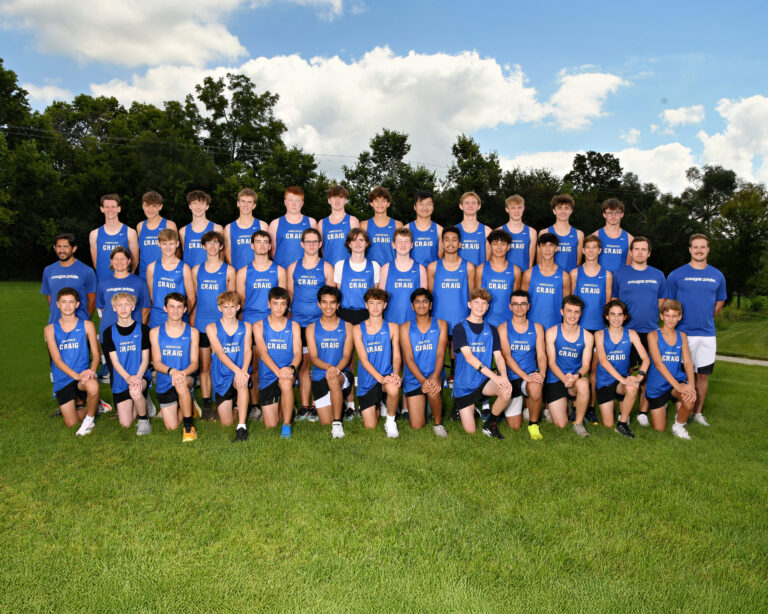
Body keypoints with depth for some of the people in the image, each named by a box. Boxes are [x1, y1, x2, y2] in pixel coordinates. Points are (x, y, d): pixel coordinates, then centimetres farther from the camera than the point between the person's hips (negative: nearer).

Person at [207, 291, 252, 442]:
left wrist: (243, 370, -27)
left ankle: (242, 426, -36)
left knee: (242, 382, -39)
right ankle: (235, 408, 34)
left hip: (241, 371, 0)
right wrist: (237, 370, -30)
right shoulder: (212, 328, 0)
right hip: (221, 377, 0)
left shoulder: (246, 327, 6)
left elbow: (247, 350, -6)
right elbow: (219, 353, -14)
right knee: (226, 423, -1)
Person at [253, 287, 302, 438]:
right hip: (267, 376, 1)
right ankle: (281, 408, 34)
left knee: (286, 383, -39)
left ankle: (287, 424, -22)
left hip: (287, 373, -1)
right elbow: (262, 352, -11)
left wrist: (291, 367, -28)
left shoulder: (293, 326, 5)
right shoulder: (259, 326, 1)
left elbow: (297, 352, -5)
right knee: (270, 425, -2)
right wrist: (278, 371, -29)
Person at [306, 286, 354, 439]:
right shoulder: (312, 328, 5)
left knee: (333, 380, -40)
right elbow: (313, 357, -4)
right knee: (325, 423, -1)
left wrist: (336, 369, -26)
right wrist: (328, 367, -26)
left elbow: (347, 355, -4)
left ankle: (338, 423, -26)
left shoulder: (347, 327, 4)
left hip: (343, 373, -2)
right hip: (319, 377, 2)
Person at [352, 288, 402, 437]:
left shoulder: (392, 327, 4)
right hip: (366, 382, 1)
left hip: (387, 376, -1)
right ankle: (376, 406, 37)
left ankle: (391, 421, -8)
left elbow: (396, 356, 0)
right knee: (370, 426, 0)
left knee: (393, 388, -38)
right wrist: (380, 378, -23)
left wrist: (395, 373, -22)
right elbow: (363, 359, -9)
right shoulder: (358, 329, 0)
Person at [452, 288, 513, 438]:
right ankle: (458, 406, 32)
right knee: (470, 431, -1)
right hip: (464, 384, -3)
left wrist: (504, 376, -22)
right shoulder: (460, 328, -7)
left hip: (484, 380, 3)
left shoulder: (491, 330, 8)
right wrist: (494, 375, -29)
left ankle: (490, 424, -4)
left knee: (506, 391, -30)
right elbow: (468, 357, -19)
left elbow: (498, 356, 0)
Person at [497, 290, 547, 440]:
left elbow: (541, 355, 0)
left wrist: (541, 374, -21)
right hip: (511, 377, 0)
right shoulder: (503, 328, -2)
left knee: (535, 389, -39)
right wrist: (525, 376, -24)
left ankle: (533, 425, -11)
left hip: (531, 376, 0)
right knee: (514, 426, 2)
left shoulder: (537, 327, 6)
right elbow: (507, 357, -12)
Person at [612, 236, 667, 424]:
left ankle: (643, 411, 13)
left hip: (650, 331, 2)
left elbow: (662, 302, 17)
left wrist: (651, 319, 7)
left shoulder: (658, 275, 11)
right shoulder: (620, 274, 4)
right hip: (626, 330, -2)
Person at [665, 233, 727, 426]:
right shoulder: (676, 275, -3)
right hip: (682, 333, -3)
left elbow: (720, 302, 21)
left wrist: (705, 319, 14)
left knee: (703, 374, 9)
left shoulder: (717, 276, 7)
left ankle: (698, 412, 21)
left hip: (708, 334, 3)